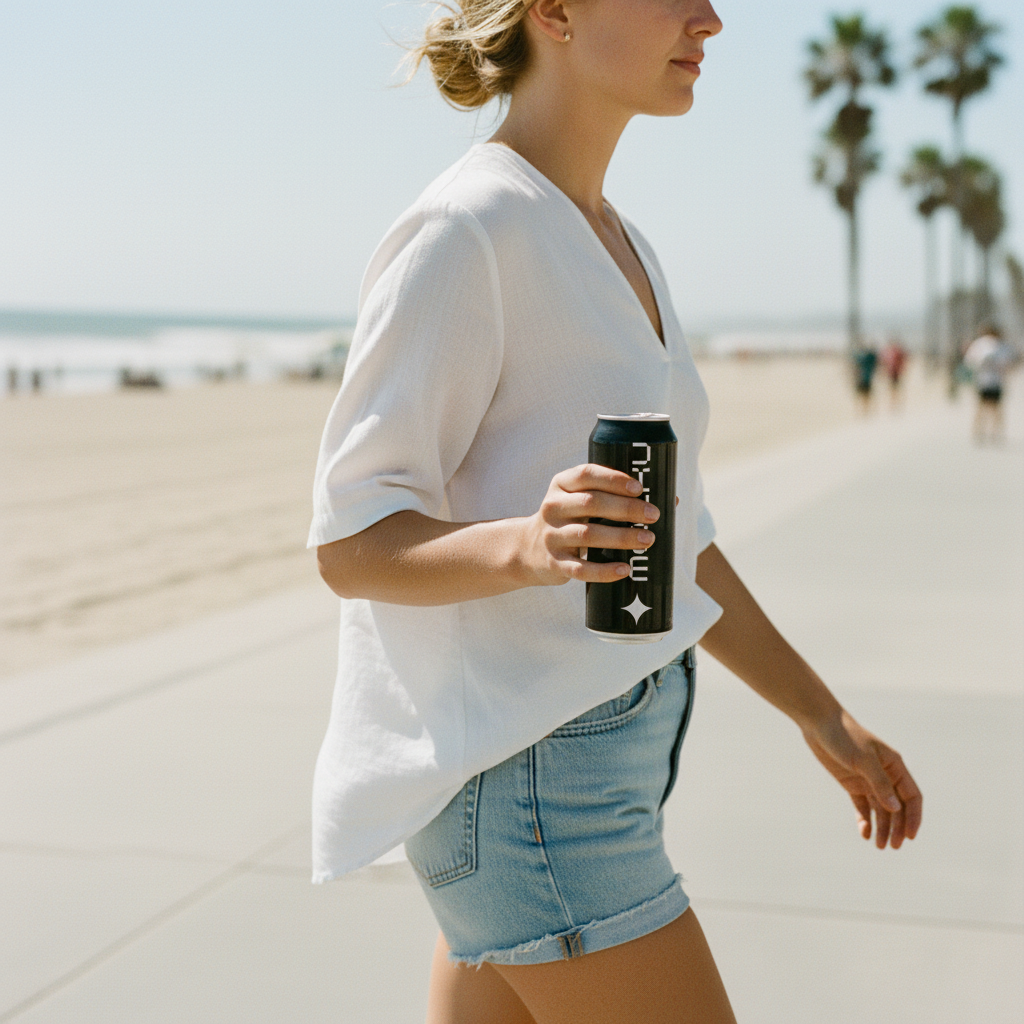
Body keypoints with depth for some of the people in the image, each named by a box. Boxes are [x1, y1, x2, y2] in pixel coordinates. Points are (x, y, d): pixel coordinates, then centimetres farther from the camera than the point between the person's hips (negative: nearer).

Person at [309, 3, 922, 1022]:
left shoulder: (616, 243, 13)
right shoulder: (466, 229, -15)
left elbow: (667, 531, 17)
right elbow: (350, 542, -16)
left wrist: (823, 717, 18)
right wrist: (527, 543, -36)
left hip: (603, 739, 9)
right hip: (524, 772, -9)